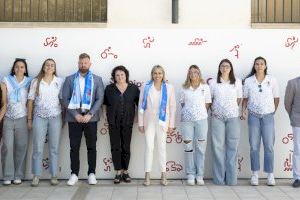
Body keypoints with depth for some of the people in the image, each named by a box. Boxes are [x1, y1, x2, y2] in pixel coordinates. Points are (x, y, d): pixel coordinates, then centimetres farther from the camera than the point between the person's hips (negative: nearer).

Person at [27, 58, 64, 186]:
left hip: (55, 117, 0)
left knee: (54, 148, 4)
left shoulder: (60, 81, 5)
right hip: (39, 117, 0)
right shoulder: (36, 81, 5)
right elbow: (31, 101, 6)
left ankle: (54, 176, 11)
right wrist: (29, 119, 4)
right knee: (37, 148, 0)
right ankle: (36, 176, 8)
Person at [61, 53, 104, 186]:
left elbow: (99, 99, -1)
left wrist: (89, 114, -13)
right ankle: (74, 174, 11)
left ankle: (91, 173, 13)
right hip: (74, 118, 0)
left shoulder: (97, 80, 6)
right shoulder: (69, 79, 6)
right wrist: (76, 115, -10)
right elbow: (65, 99, 0)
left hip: (90, 118, 0)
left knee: (91, 147, 5)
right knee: (74, 147, 3)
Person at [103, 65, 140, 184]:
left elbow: (140, 104, 4)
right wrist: (109, 116, 3)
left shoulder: (133, 88, 2)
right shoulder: (109, 89, 3)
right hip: (113, 122, 0)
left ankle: (125, 171, 16)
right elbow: (105, 104, 10)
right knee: (115, 147, 2)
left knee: (126, 147, 5)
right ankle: (118, 172, 11)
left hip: (127, 122, 0)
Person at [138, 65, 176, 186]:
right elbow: (141, 105, 3)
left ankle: (163, 175, 12)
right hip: (149, 121, 0)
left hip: (162, 121, 0)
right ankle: (147, 175, 6)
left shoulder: (169, 88, 3)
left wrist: (171, 124, 0)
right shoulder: (146, 87, 2)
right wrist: (140, 123, 0)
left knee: (162, 147, 5)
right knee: (149, 147, -1)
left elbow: (172, 107, 3)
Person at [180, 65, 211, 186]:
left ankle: (200, 175, 9)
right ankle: (190, 174, 11)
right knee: (188, 147, 3)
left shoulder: (205, 87, 4)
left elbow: (208, 103, 7)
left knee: (201, 148, 1)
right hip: (187, 120, 1)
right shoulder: (184, 88, 6)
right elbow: (182, 103, 12)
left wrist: (201, 113, 1)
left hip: (201, 119, 0)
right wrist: (188, 112, 3)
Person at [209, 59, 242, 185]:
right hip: (217, 118, 0)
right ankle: (219, 178, 7)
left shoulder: (237, 82, 6)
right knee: (218, 146, 0)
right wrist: (213, 110, 0)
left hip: (233, 117, 0)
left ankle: (231, 178, 7)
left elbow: (239, 98, 12)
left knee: (232, 146, 0)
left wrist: (232, 109, 6)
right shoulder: (213, 82, 4)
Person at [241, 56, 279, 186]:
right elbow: (245, 99, 7)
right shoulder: (248, 81, 2)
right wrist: (243, 111, -6)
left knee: (269, 146, -1)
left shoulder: (272, 80, 1)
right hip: (253, 116, 0)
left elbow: (276, 98, 8)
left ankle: (270, 175, 7)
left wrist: (273, 112, 7)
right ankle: (254, 174, 11)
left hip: (268, 116, 0)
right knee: (254, 146, 3)